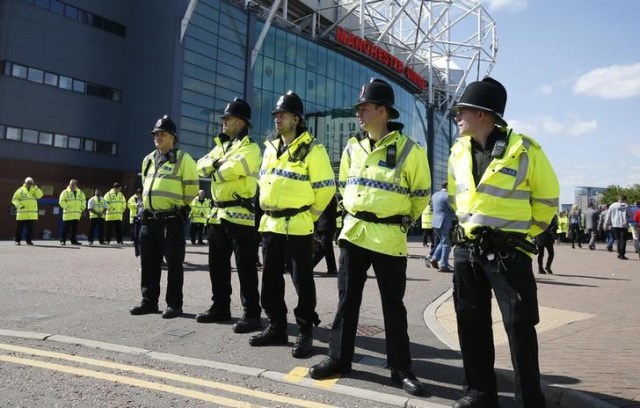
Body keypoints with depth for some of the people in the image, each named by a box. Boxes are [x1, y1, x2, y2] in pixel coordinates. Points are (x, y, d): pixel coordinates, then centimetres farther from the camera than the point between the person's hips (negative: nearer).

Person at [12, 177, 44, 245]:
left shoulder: (34, 190, 11)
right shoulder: (20, 190, 3)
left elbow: (40, 196, -7)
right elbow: (14, 199, 3)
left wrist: (35, 187, -12)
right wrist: (19, 205, -13)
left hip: (32, 214, 2)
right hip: (22, 213, -2)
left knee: (30, 228, 5)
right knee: (19, 227, 1)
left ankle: (28, 240, 14)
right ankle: (17, 240, 9)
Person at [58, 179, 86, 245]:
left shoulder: (80, 192, 13)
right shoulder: (65, 192, -3)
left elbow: (83, 200, 24)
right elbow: (61, 201, -10)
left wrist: (82, 208, 14)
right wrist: (66, 207, -14)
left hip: (76, 214, 5)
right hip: (68, 214, -5)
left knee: (74, 228, 7)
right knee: (65, 228, -2)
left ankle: (73, 240, 13)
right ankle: (62, 240, 5)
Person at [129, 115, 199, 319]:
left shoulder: (183, 159, -6)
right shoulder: (148, 160, 17)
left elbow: (191, 189, -6)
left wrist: (178, 206, 2)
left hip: (172, 219, -7)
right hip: (149, 219, 7)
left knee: (173, 263, -1)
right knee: (149, 262, 11)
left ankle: (174, 304, 6)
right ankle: (149, 301, 22)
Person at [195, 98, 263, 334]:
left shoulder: (249, 148, -8)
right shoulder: (221, 146, 20)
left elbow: (230, 169, -22)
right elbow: (201, 166, 11)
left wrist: (214, 170, -1)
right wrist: (215, 163, -9)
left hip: (240, 214, -9)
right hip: (218, 213, 9)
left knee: (245, 267, -5)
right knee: (217, 264, 14)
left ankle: (251, 314, 1)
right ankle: (220, 308, 26)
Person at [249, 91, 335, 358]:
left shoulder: (311, 149, -8)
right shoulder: (270, 147, 14)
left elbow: (326, 187, -8)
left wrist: (310, 214, -2)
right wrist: (268, 208, 17)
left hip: (297, 225, -7)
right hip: (270, 223, 8)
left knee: (302, 280, 0)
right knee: (270, 278, 12)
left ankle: (305, 333, 11)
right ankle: (276, 327, 25)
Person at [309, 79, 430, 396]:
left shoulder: (408, 149, -7)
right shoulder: (352, 148, 8)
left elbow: (421, 193, 3)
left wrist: (404, 221, 7)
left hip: (389, 237, -4)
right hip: (353, 232, 5)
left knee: (393, 305, 4)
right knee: (347, 298, 10)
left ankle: (401, 369, 17)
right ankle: (338, 358, 23)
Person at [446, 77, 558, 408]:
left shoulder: (524, 149, -11)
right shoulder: (459, 152, 5)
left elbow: (547, 198, 0)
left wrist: (523, 233, 2)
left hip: (508, 251, -5)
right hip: (466, 249, 6)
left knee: (519, 325, 2)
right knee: (471, 322, 10)